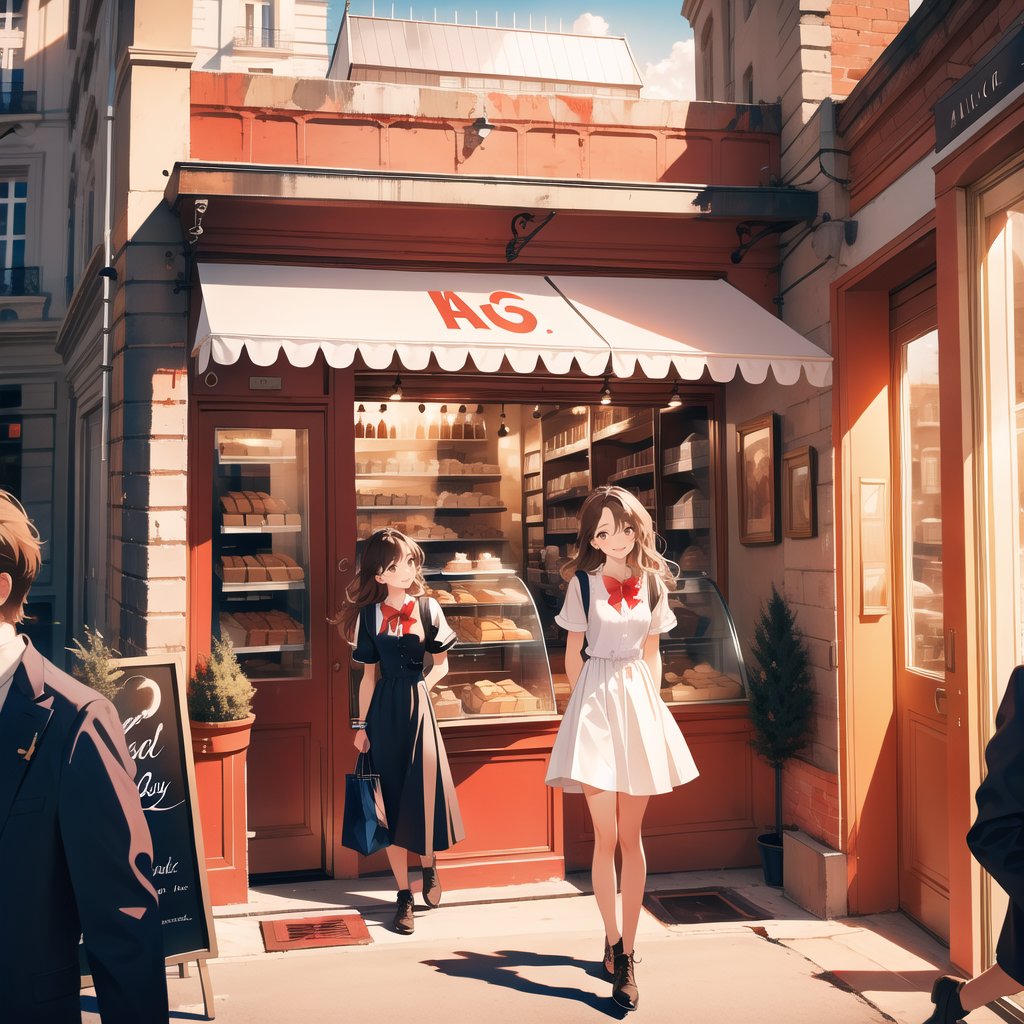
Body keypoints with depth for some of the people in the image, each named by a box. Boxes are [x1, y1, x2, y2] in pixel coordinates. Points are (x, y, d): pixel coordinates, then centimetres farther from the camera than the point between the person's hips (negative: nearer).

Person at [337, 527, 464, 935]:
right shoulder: (369, 614, 2)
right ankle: (403, 895, 15)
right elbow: (369, 676, 7)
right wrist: (362, 725, 6)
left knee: (424, 791, -3)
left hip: (419, 709, -1)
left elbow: (441, 665, 7)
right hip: (383, 713, 1)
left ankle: (429, 865, 29)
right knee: (391, 799, 5)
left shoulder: (428, 608, -1)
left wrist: (417, 690, -6)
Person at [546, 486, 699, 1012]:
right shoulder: (583, 582, -3)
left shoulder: (652, 582, 6)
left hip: (641, 704, 3)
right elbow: (572, 656, 5)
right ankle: (613, 939, 18)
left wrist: (649, 702, 7)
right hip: (596, 702, -2)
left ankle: (623, 953, 13)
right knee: (606, 836, -1)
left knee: (630, 837, 6)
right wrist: (592, 702, 8)